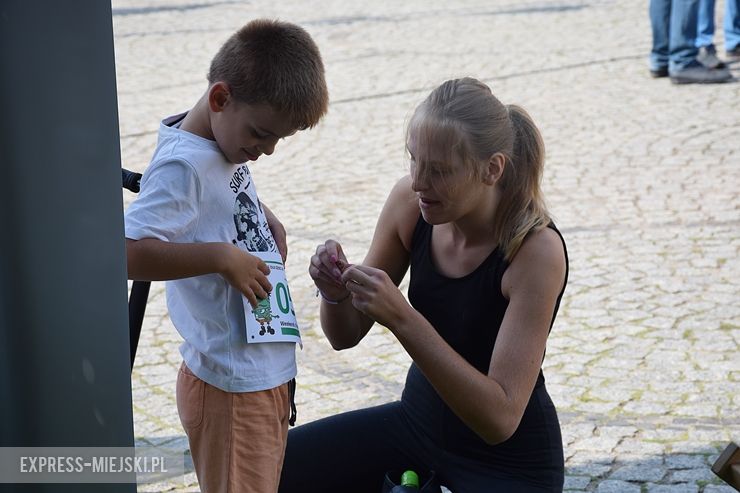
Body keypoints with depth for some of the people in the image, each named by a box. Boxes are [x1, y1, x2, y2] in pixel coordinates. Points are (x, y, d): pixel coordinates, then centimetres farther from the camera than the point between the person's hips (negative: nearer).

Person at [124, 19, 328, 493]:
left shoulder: (227, 141, 5)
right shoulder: (183, 165, -22)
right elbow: (126, 252, -32)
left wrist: (268, 221, 8)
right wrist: (222, 256, -28)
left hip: (268, 370, 9)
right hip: (232, 386, -9)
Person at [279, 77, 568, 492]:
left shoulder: (536, 250, -26)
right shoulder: (411, 202, -12)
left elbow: (500, 418, -30)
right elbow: (347, 335, -1)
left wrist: (403, 320, -37)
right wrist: (336, 293, -23)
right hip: (419, 419, 5)